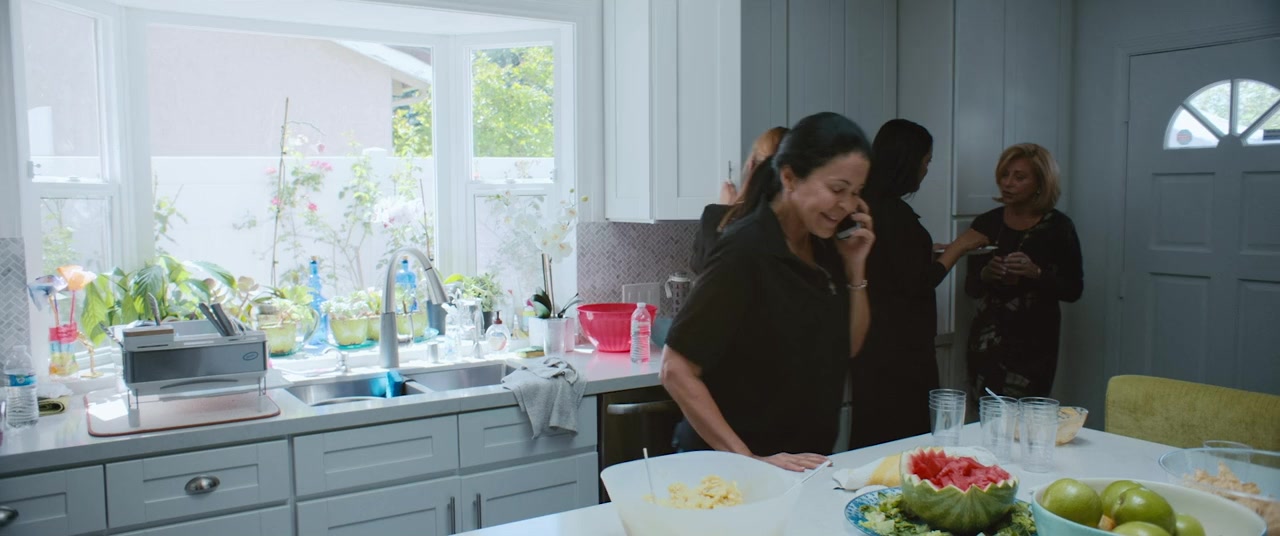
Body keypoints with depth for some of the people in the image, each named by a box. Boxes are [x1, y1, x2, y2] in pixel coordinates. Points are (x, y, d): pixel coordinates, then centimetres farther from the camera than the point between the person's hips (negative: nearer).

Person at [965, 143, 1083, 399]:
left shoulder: (1058, 227, -2)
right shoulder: (985, 224, 4)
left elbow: (1074, 290, -2)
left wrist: (1036, 273, -18)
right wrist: (985, 275, -12)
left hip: (1034, 342, -2)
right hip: (987, 340, 2)